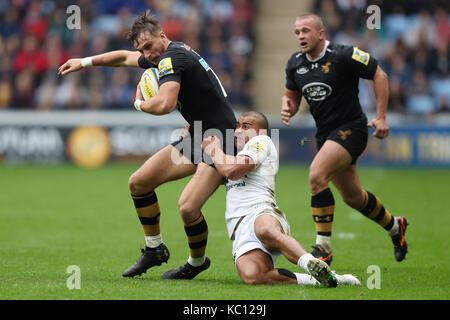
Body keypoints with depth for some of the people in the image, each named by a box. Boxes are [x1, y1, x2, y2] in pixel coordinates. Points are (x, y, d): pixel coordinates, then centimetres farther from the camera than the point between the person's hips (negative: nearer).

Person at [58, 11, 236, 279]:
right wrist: (85, 62, 38)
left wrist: (139, 103, -10)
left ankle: (197, 262, 3)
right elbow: (125, 57, 32)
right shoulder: (174, 54, 12)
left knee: (188, 207, -24)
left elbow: (164, 105, -33)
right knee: (138, 183, 8)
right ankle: (155, 249, 23)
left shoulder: (172, 58, -17)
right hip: (196, 137, 10)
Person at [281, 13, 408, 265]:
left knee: (317, 176, -27)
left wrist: (381, 117, -12)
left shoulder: (343, 56, -17)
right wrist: (287, 108, -8)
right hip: (325, 133, 8)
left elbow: (379, 75, -9)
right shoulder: (295, 63, 2)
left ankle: (324, 247, -21)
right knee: (352, 196, 17)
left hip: (351, 129, -8)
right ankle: (395, 226, 44)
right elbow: (292, 95, 16)